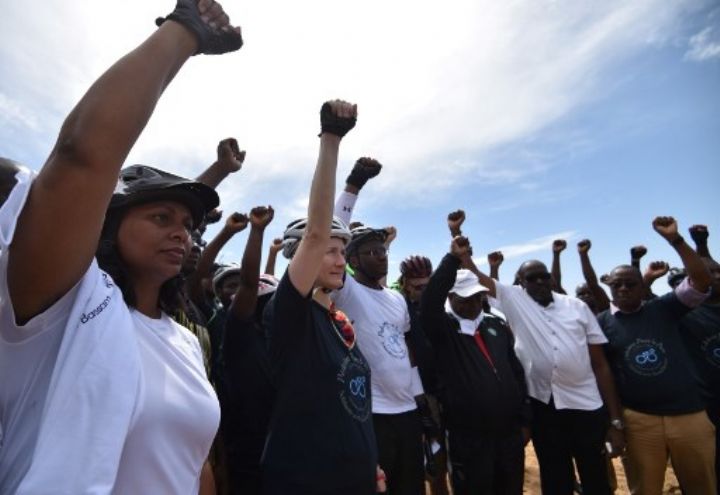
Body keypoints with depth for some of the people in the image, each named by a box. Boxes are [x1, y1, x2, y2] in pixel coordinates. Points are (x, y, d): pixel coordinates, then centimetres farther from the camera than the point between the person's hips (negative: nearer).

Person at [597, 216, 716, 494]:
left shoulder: (664, 309, 3)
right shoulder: (601, 323, -2)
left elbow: (701, 282, -8)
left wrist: (675, 240, -16)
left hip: (689, 413, 2)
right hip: (637, 420, -1)